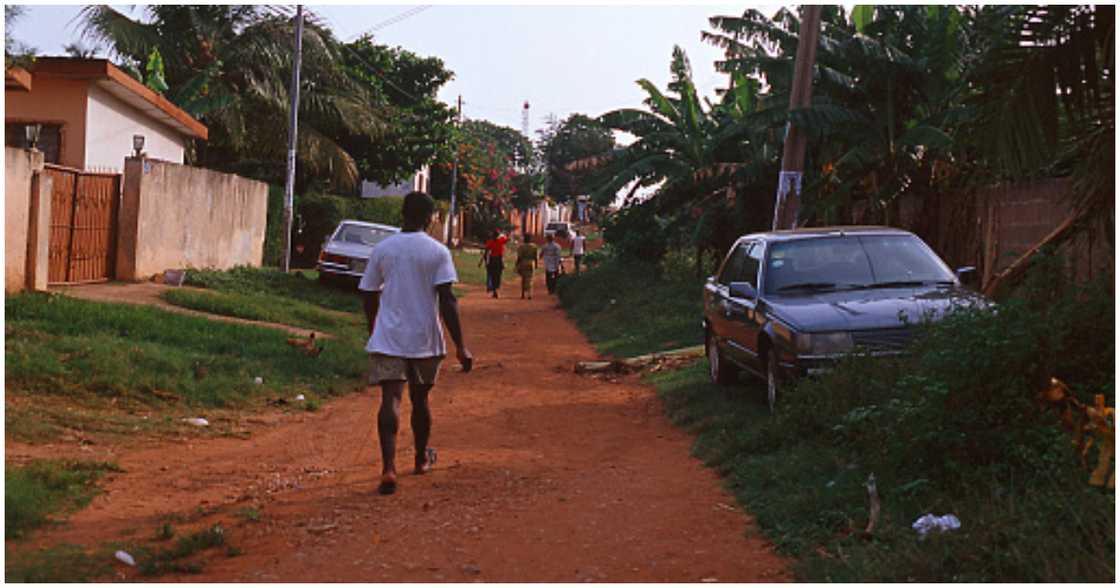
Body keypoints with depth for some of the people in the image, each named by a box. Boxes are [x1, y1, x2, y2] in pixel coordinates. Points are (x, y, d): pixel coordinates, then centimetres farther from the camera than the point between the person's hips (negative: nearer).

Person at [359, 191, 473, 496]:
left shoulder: (381, 250, 3)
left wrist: (374, 331, 27)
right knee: (419, 399, 17)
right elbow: (447, 300, -12)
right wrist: (460, 346, -10)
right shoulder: (438, 251, -5)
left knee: (391, 401, -7)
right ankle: (422, 459, 37)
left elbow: (370, 297, 10)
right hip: (425, 339, 0)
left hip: (388, 338, 0)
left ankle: (389, 469, -24)